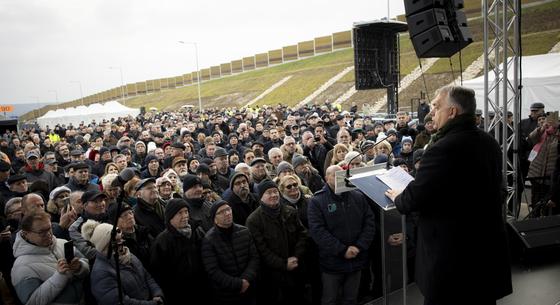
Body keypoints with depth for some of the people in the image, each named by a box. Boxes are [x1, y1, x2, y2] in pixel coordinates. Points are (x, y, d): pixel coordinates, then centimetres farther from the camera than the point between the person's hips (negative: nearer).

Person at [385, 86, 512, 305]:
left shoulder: (443, 149, -23)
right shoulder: (491, 144, 4)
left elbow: (414, 198, -19)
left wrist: (398, 198, 4)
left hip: (451, 254, -8)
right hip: (489, 248, 8)